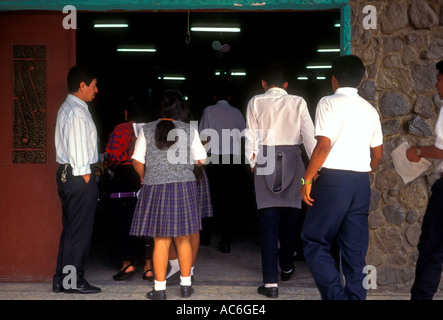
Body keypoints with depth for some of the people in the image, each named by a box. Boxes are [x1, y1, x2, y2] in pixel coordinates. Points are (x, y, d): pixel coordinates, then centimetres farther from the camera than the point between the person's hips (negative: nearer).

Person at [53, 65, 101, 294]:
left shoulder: (66, 108, 18)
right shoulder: (77, 111, -14)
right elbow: (78, 148, -17)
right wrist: (85, 175, -14)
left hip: (67, 173, 10)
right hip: (79, 175, -10)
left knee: (70, 229, 13)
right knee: (80, 230, -4)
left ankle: (61, 279, 18)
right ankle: (73, 281, 2)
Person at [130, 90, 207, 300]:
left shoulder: (147, 130, -1)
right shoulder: (189, 131, 0)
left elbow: (137, 162, 0)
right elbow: (201, 160, 4)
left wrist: (145, 178, 19)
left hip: (155, 188, 0)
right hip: (184, 187, 1)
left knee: (161, 241, 2)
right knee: (183, 239, 11)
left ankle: (159, 290, 3)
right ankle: (185, 285, 19)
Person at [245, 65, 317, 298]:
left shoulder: (255, 102, 4)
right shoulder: (298, 102, 4)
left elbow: (251, 137, -1)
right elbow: (309, 135, -2)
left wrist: (253, 164, 5)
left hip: (265, 160, -1)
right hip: (292, 160, 1)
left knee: (268, 222, 0)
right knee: (289, 217, 17)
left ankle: (271, 283, -6)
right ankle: (287, 267, 36)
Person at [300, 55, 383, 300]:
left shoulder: (329, 103, -3)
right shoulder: (370, 110, 15)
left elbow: (324, 145, -13)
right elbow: (378, 153, 16)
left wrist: (307, 179, -8)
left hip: (334, 179, -6)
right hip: (361, 183, 6)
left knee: (315, 242, 2)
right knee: (355, 248, 9)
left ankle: (336, 295, -10)